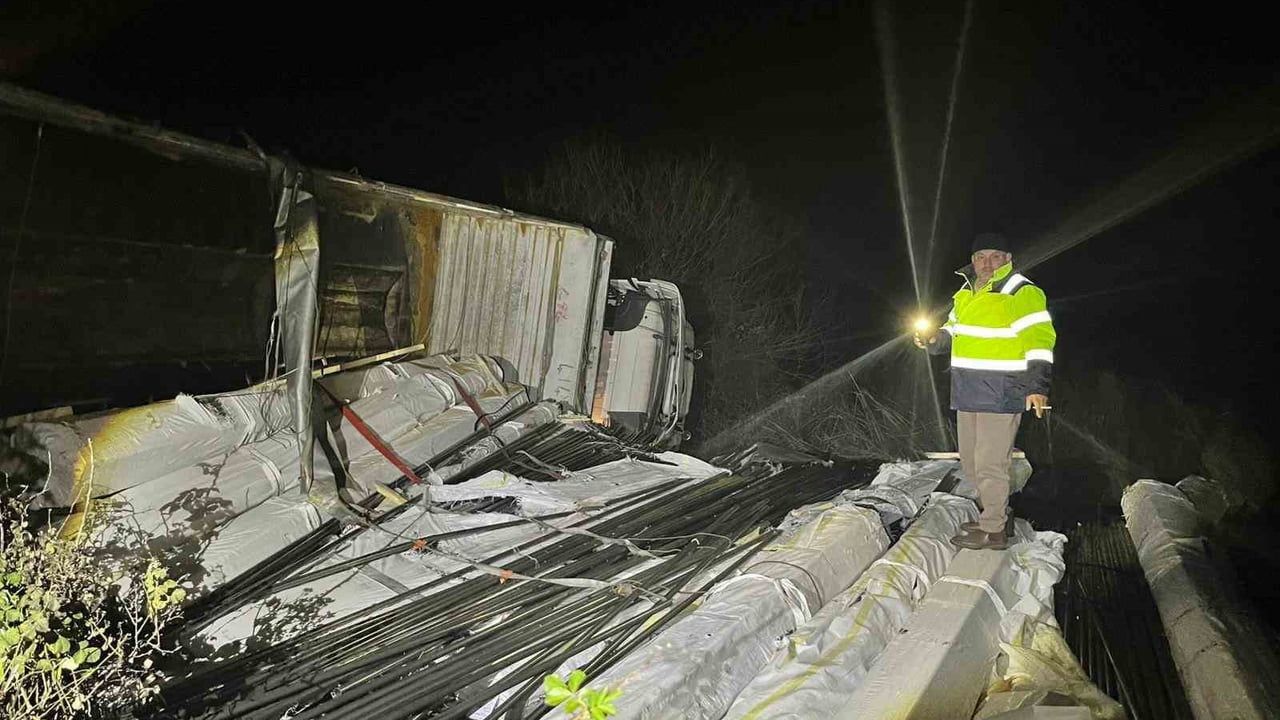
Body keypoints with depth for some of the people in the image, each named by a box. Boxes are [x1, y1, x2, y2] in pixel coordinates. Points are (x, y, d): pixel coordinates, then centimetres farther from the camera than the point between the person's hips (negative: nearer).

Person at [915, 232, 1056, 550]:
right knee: (971, 460, 16)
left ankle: (993, 531, 6)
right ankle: (993, 514, 31)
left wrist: (1036, 386, -23)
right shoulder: (966, 291, 14)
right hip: (968, 391, 8)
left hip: (1000, 392, -8)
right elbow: (954, 328, 27)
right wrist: (936, 340, 6)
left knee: (989, 463, -5)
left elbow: (1039, 339, -15)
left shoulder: (1022, 293, -10)